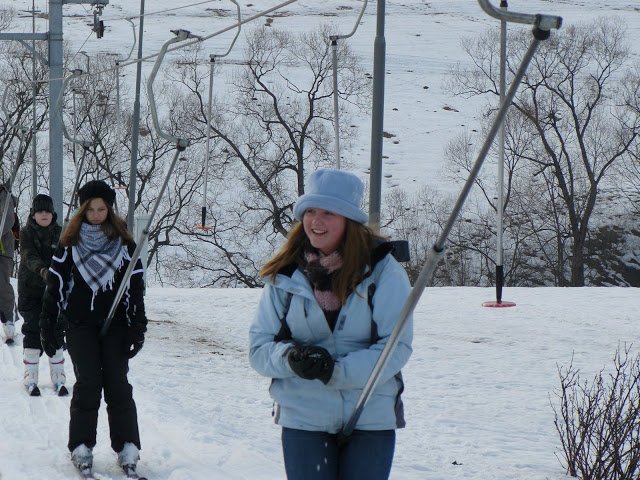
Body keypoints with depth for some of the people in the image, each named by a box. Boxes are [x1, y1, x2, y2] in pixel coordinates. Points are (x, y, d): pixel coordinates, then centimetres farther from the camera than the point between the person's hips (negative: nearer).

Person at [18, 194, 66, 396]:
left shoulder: (59, 233, 5)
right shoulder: (26, 233, -4)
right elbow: (29, 257, -19)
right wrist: (43, 271, -37)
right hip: (30, 290, -2)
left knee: (55, 330, 1)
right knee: (32, 331, -2)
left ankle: (58, 378, 8)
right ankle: (30, 379, 4)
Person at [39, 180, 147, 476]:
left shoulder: (123, 243, 4)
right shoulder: (70, 243, 2)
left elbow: (136, 287, 6)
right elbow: (55, 285, 4)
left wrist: (137, 329, 0)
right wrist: (48, 327, 1)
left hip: (115, 324, 1)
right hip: (80, 325, -1)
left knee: (118, 385, -2)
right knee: (88, 384, -6)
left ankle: (127, 447, 4)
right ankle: (81, 447, 3)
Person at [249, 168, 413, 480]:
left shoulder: (383, 270, -5)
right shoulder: (283, 276, 2)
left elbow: (396, 345, -10)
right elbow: (259, 347, 3)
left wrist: (336, 371, -23)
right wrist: (290, 358, -20)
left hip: (371, 417, -1)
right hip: (302, 417, 1)